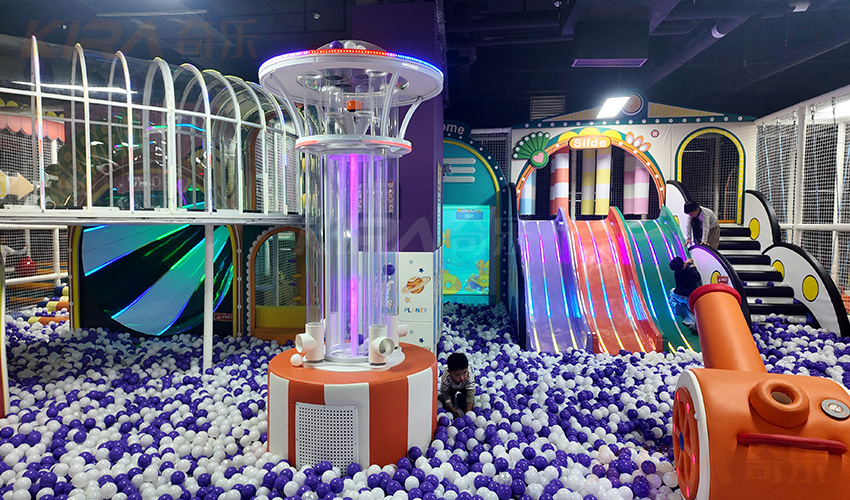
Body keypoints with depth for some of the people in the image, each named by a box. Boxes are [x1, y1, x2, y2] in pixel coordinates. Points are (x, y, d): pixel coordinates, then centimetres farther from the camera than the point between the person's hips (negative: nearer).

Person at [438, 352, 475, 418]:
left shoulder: (469, 377, -43)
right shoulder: (445, 378, -42)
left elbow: (470, 393, -39)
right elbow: (446, 393, -27)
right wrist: (452, 410, -26)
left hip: (464, 387, -1)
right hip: (451, 387, 1)